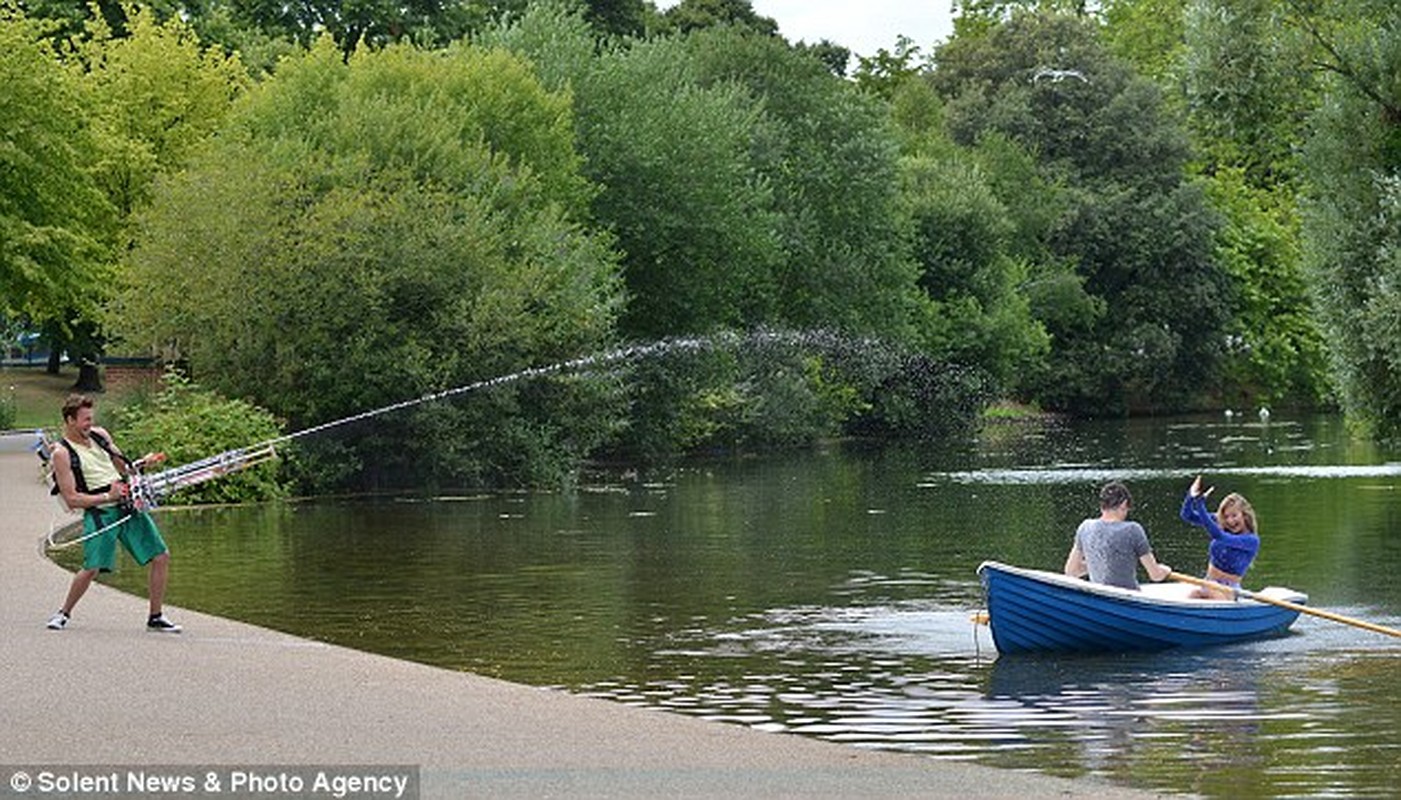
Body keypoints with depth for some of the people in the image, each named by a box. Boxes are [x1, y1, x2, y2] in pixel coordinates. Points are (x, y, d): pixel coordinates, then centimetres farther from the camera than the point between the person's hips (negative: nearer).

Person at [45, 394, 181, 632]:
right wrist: (108, 497, -17)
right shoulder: (61, 454, -6)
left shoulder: (100, 435, 13)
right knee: (92, 568, -16)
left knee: (161, 556, 1)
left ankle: (156, 617, 11)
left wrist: (141, 463, 3)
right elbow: (71, 499, -10)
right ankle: (64, 613, 10)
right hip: (99, 512, -6)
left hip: (128, 505, 6)